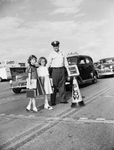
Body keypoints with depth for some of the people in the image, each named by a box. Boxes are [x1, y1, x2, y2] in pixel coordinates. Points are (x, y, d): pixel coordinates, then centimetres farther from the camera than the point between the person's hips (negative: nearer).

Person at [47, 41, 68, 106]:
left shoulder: (62, 53, 14)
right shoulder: (51, 54, 2)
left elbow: (65, 62, 17)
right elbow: (48, 63, -3)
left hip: (62, 69, 4)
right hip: (54, 70, -4)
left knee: (62, 85, 7)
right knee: (54, 86, -4)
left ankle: (62, 99, 17)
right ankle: (53, 101, 1)